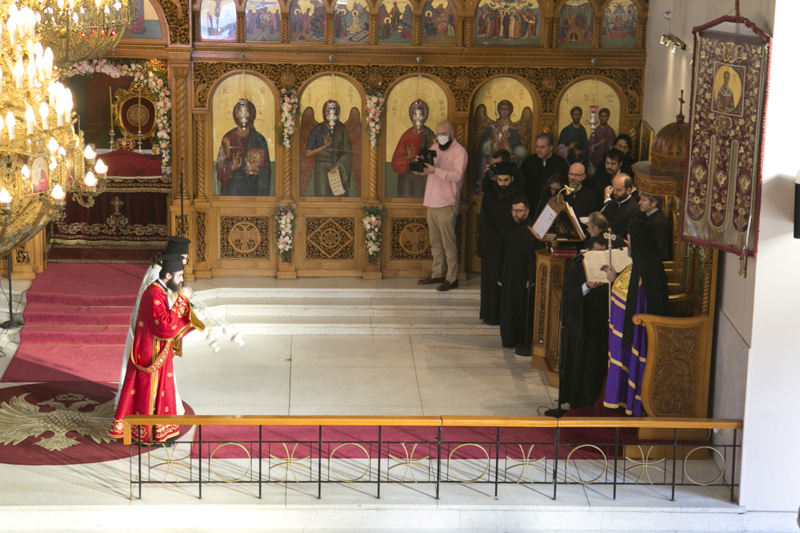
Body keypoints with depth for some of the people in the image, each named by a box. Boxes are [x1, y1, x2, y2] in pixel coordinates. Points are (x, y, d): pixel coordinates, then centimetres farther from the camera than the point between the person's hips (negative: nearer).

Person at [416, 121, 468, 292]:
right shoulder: (434, 148, 16)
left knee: (448, 243, -6)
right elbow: (424, 171, 18)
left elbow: (457, 175, -19)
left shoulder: (459, 151, -6)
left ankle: (452, 278, -3)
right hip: (431, 202, 7)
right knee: (435, 242, 12)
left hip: (447, 204, -7)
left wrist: (435, 170, -27)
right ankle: (437, 274, 20)